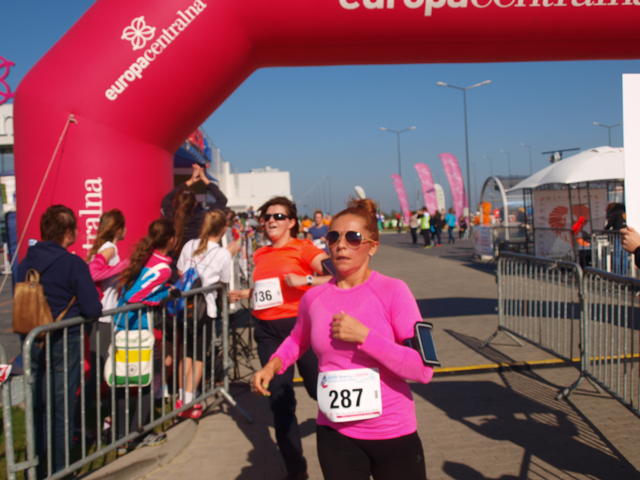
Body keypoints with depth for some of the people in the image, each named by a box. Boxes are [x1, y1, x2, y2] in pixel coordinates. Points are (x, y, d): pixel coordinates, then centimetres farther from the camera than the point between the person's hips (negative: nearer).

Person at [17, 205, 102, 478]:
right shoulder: (73, 264, -14)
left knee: (38, 407, 16)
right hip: (64, 343, -5)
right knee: (63, 409, 6)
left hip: (33, 343, 5)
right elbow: (93, 309, -16)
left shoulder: (26, 262, 1)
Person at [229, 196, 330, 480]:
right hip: (267, 330, 5)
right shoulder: (260, 255, 12)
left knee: (318, 388, 5)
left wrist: (305, 280, -24)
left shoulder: (302, 248, -6)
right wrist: (244, 294, 19)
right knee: (279, 398, 5)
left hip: (300, 325, -5)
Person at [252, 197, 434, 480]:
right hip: (335, 433, 3)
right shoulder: (313, 297, -2)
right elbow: (298, 340, 19)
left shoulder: (392, 291, -13)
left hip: (393, 433, -2)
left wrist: (364, 336, -24)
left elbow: (424, 368, -18)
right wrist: (273, 364, 1)